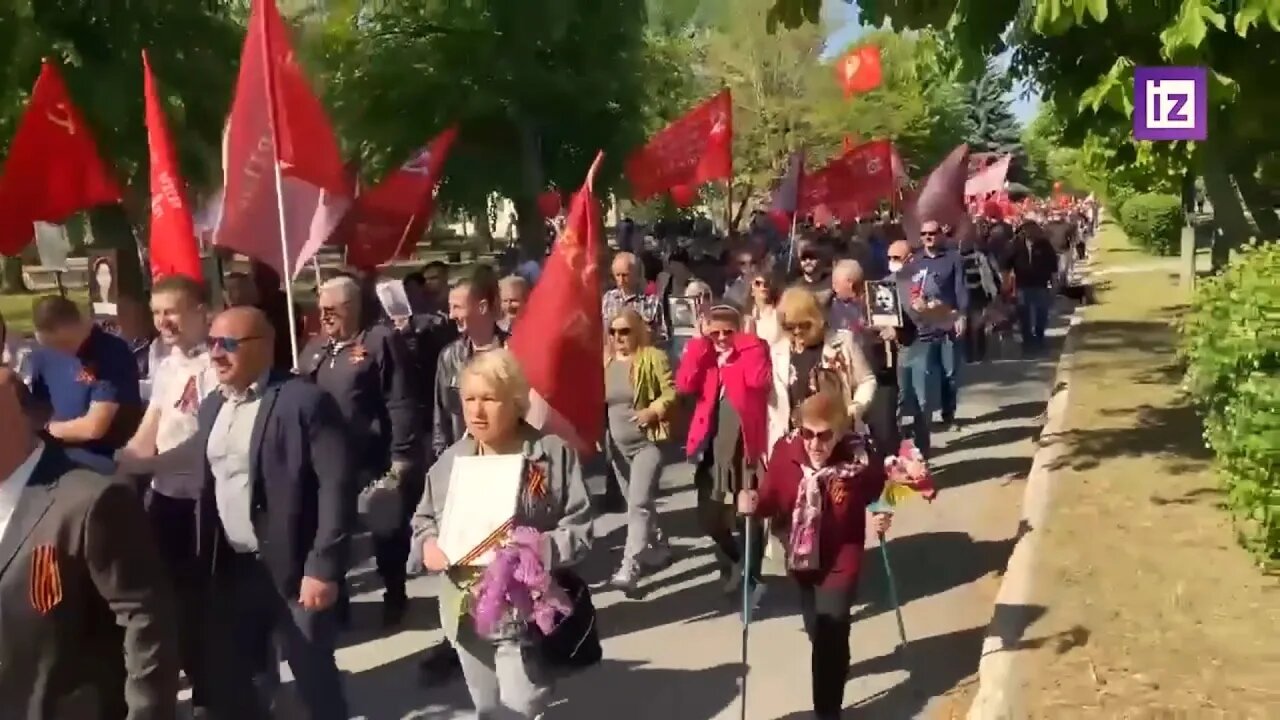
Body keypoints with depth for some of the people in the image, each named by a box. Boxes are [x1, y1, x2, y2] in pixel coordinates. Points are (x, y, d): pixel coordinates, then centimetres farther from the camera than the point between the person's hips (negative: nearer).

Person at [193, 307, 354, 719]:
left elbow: (336, 486, -17)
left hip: (293, 570, -7)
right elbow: (207, 485, 15)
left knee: (315, 681, 6)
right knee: (229, 685, 16)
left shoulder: (305, 401, -13)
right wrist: (202, 563, 10)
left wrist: (323, 568, -20)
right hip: (230, 570, 7)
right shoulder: (212, 407, 12)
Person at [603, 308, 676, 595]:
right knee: (637, 503, 16)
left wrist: (653, 410, -25)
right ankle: (658, 548, 35)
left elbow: (671, 391, -11)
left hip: (647, 442, -6)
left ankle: (629, 568, -19)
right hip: (618, 445, 7)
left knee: (639, 503, -15)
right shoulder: (605, 362, 8)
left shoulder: (653, 358, -7)